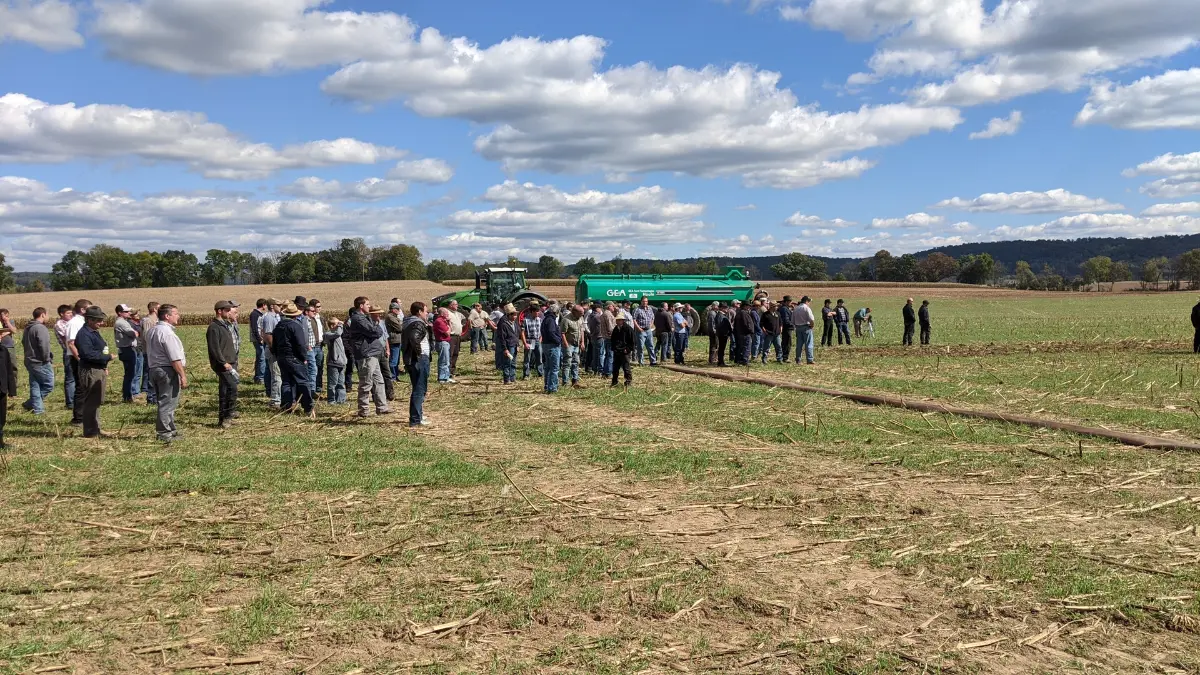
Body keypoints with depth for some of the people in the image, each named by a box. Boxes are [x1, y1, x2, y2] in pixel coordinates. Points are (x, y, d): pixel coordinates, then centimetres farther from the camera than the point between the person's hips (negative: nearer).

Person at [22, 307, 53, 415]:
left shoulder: (27, 328, 15)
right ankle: (30, 404, -4)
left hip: (29, 361, 10)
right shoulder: (40, 328, -16)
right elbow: (44, 346, -23)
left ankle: (37, 408, 14)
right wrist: (47, 359, -12)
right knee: (49, 385, -2)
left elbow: (24, 343, 22)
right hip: (40, 363, -10)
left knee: (35, 386, 12)